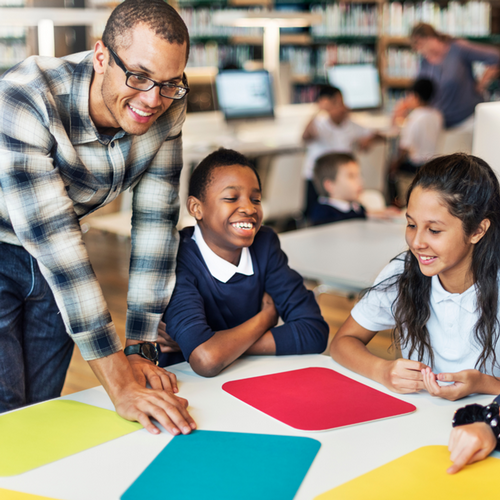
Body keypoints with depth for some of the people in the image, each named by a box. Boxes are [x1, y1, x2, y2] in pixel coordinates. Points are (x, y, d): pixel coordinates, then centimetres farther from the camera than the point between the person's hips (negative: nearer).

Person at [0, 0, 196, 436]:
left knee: (43, 408, 9)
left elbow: (155, 221, -13)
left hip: (55, 264, 5)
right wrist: (119, 383, -38)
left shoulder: (166, 109, -18)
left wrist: (141, 349, -16)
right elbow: (52, 239, -37)